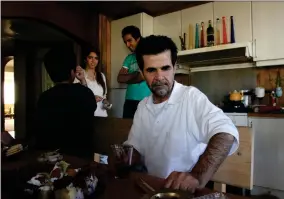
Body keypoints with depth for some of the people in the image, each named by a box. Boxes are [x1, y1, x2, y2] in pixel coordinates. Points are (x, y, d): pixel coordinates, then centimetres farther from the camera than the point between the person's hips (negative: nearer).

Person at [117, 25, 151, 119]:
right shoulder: (129, 58, 14)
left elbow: (144, 76, -14)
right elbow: (120, 78, 5)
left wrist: (128, 78, -2)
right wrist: (136, 74, -6)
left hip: (146, 101, -5)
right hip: (130, 100, 5)